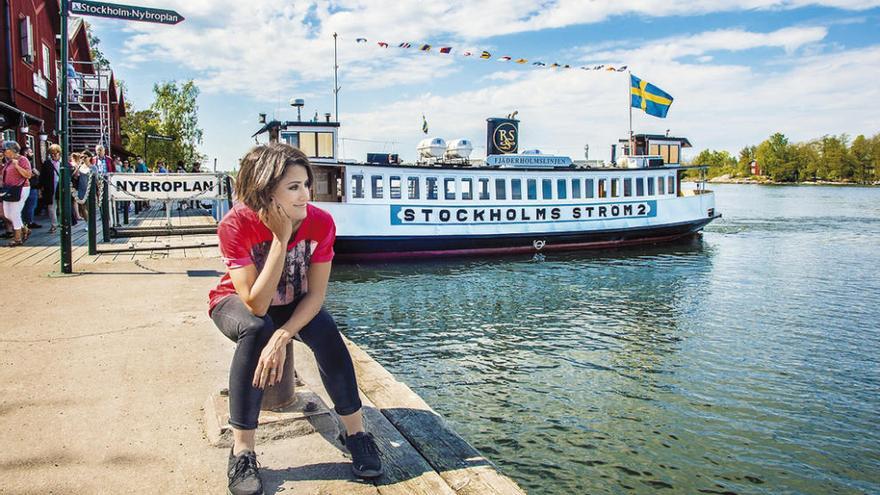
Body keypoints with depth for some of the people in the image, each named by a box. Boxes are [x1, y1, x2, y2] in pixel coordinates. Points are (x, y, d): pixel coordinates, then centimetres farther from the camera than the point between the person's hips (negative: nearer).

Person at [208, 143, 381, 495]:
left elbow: (316, 295, -22)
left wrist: (282, 337, -39)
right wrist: (281, 238, -42)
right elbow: (256, 305, -36)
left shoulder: (320, 222, -25)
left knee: (326, 331, -28)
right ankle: (242, 453, -26)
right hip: (236, 302, -2)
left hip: (293, 303, 2)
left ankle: (357, 433, -14)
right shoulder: (236, 225, -32)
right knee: (255, 330, -35)